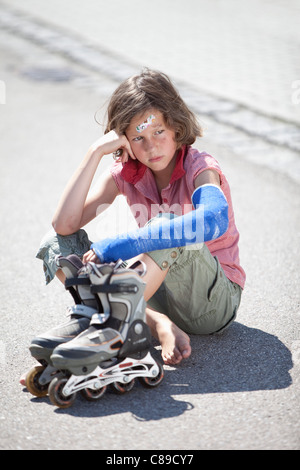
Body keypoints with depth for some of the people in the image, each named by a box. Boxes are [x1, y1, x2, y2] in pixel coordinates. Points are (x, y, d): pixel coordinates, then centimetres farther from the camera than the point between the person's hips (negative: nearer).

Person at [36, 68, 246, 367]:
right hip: (160, 293, 5)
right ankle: (158, 326, -26)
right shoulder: (125, 172, 1)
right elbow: (64, 224, -10)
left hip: (214, 303, -5)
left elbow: (213, 221, -40)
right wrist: (96, 152, -15)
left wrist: (117, 246, -38)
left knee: (167, 228, -34)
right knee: (56, 245, -10)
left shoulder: (199, 167, -14)